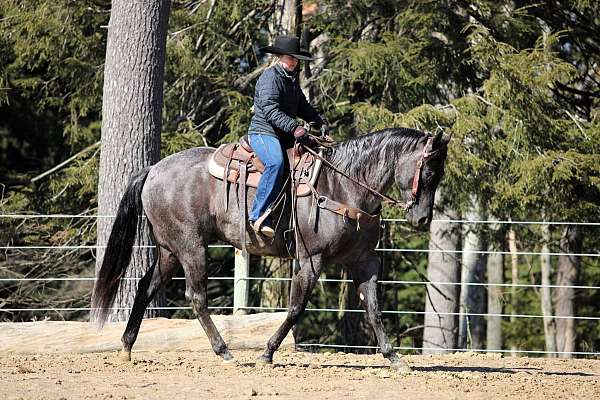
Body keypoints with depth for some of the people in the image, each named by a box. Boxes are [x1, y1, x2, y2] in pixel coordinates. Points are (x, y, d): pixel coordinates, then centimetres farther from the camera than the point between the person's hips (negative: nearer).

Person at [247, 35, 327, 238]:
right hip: (263, 132, -10)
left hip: (285, 137, 10)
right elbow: (270, 110, -22)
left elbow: (302, 106, 31)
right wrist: (293, 127, -32)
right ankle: (259, 216, -39)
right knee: (276, 163, -36)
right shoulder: (270, 77, -11)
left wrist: (319, 120, 14)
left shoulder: (292, 78, 20)